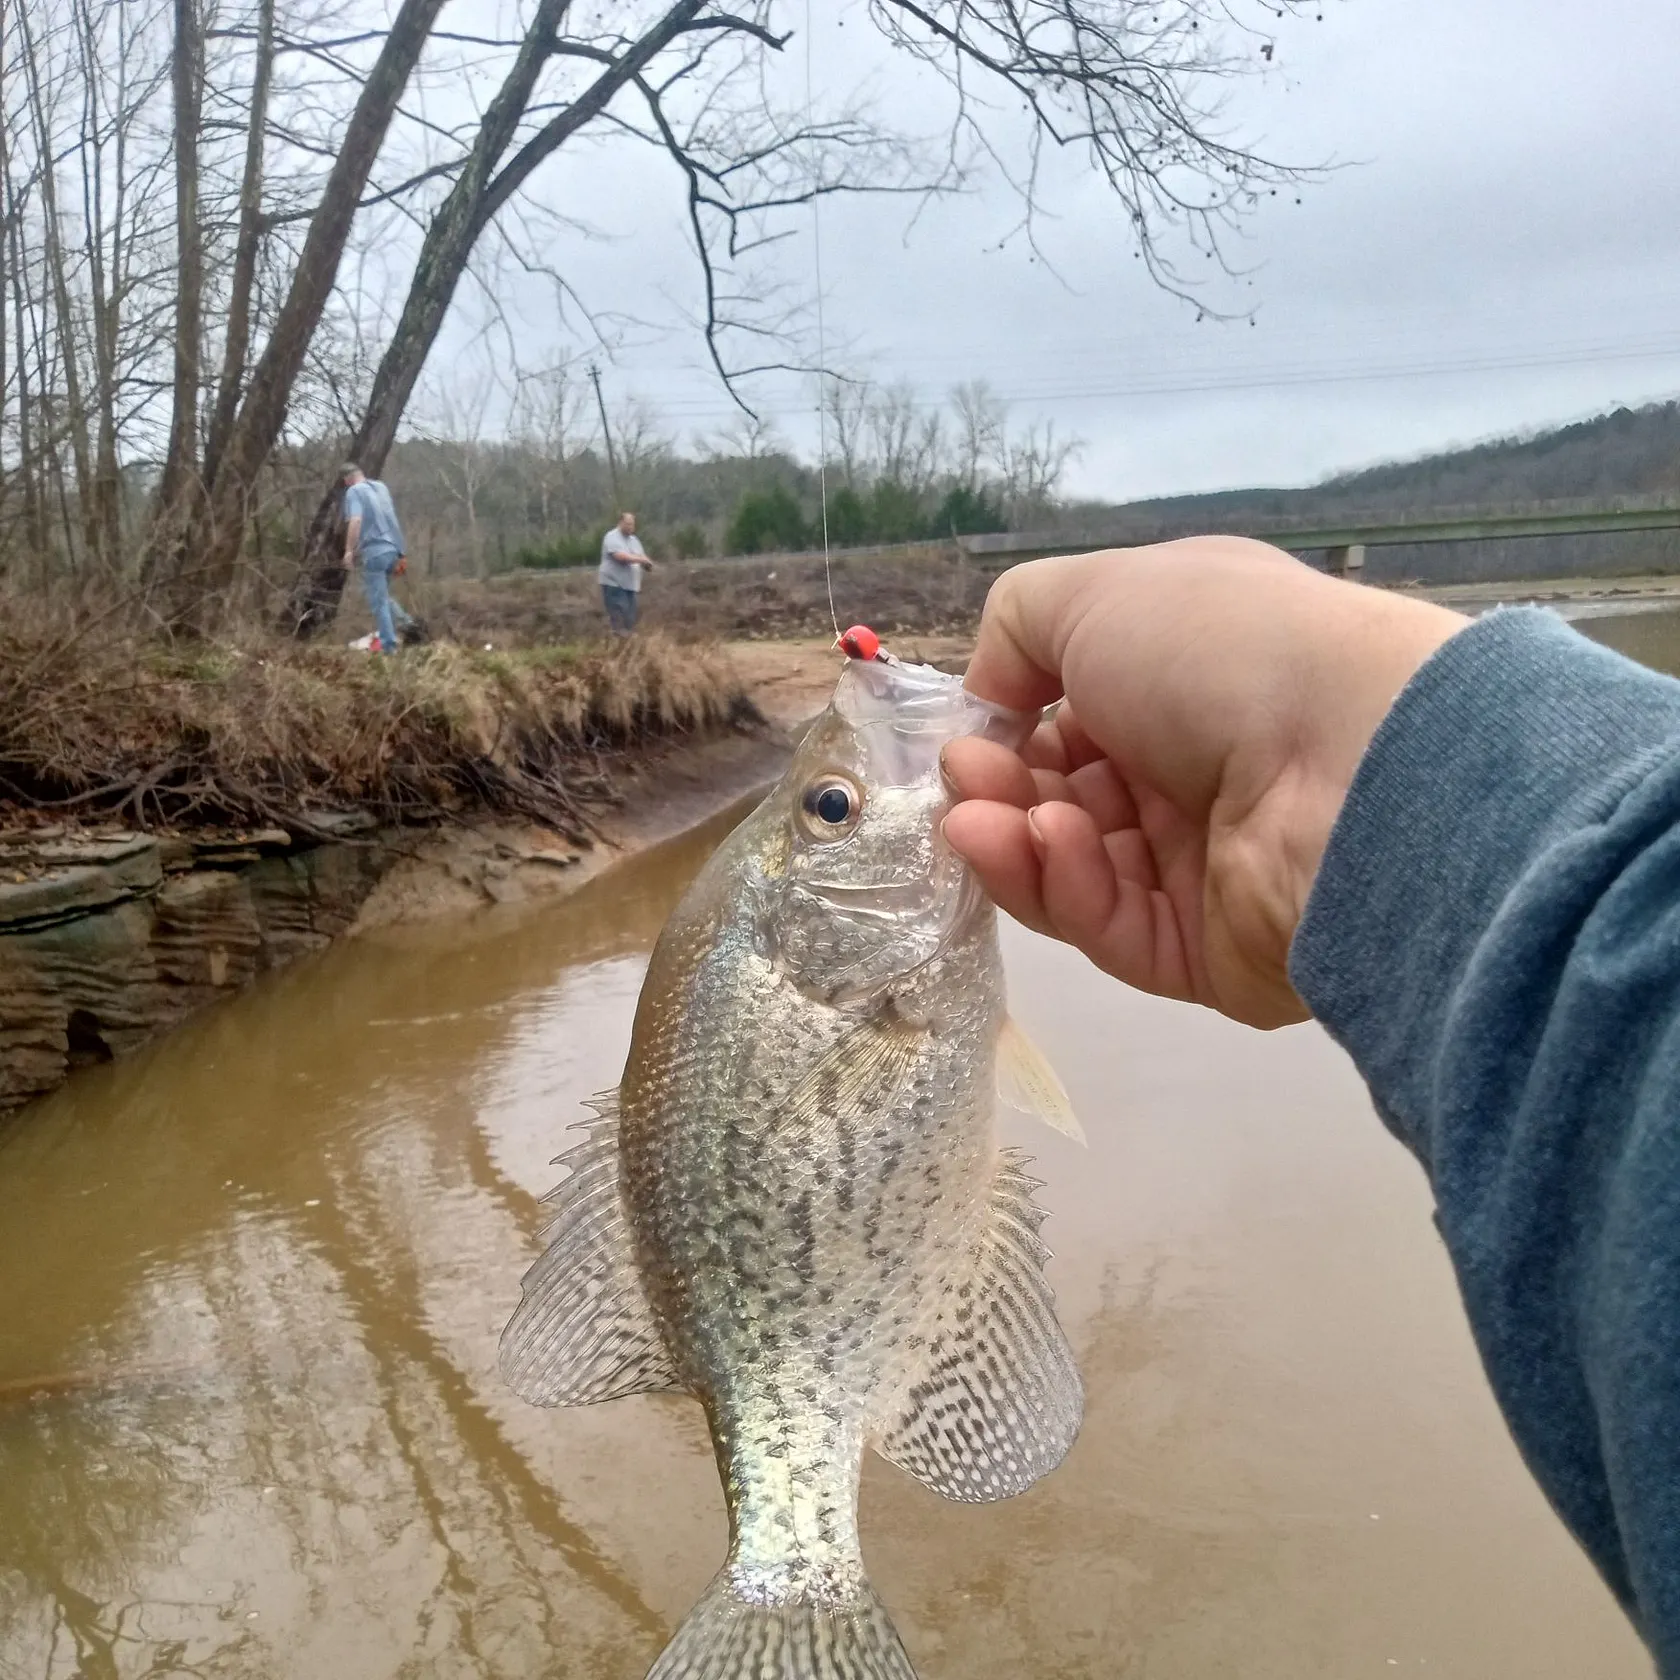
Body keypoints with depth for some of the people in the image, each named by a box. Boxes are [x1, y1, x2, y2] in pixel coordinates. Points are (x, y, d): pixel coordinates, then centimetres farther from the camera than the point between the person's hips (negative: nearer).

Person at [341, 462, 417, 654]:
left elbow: (356, 521, -22)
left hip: (374, 552, -7)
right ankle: (402, 619, 7)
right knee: (382, 593, 24)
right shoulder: (381, 487, 15)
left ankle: (389, 645, -2)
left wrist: (349, 550, -19)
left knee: (378, 601, -1)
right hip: (392, 549, 7)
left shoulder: (354, 491, -7)